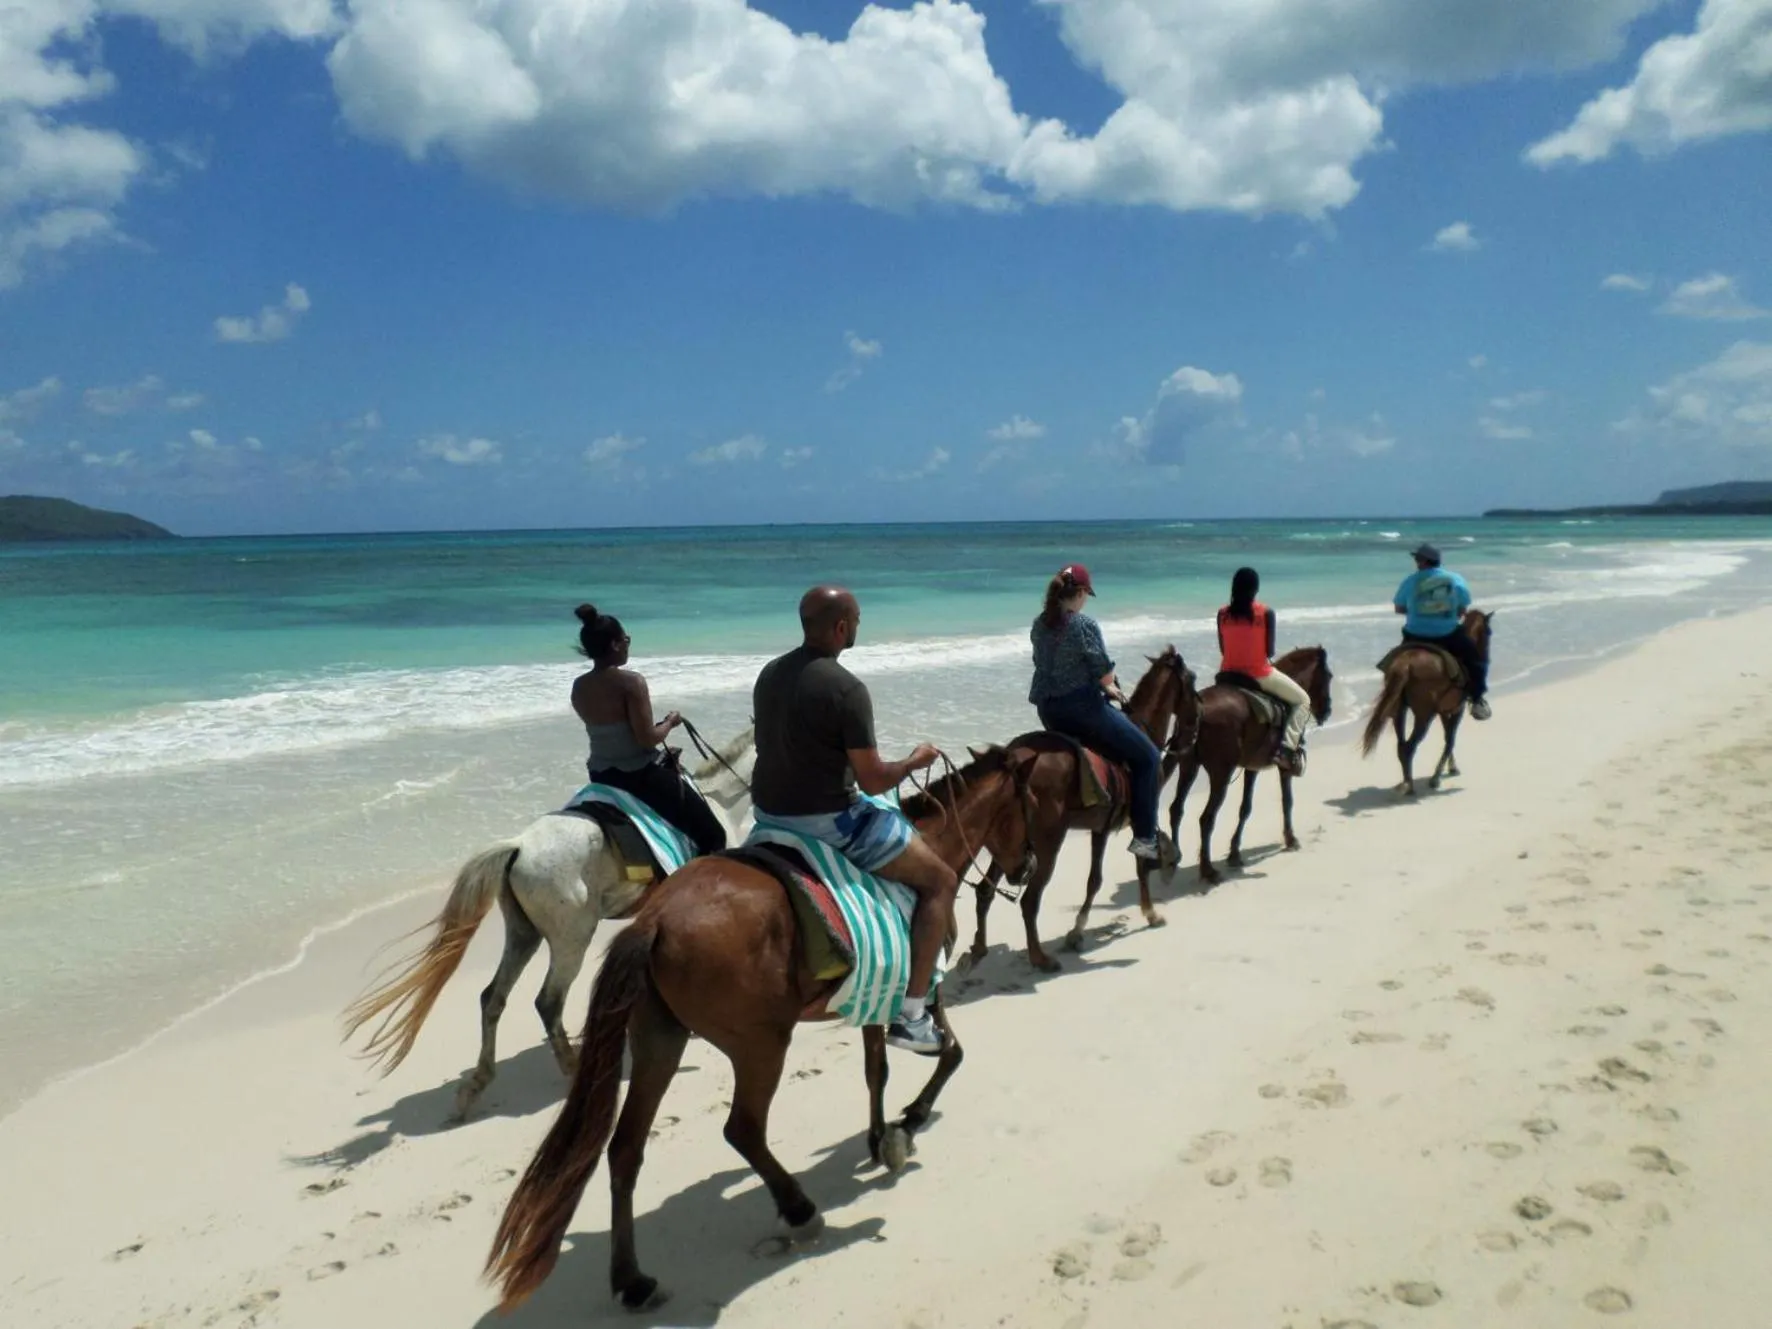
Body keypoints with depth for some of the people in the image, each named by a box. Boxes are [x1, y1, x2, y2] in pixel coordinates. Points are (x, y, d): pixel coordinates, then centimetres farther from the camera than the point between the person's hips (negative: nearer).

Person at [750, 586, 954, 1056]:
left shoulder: (769, 674, 5)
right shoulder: (847, 688, -20)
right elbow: (873, 780, -18)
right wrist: (917, 760, 0)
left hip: (768, 813, 9)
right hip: (825, 820, -8)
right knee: (941, 881, 3)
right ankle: (911, 1015, 0)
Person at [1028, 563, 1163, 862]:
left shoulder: (1039, 625, 8)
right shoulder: (1085, 624, -14)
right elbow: (1104, 672, -14)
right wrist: (1110, 687, 10)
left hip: (1047, 711, 8)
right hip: (1082, 706, -8)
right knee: (1147, 757, 4)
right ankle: (1145, 837, 2)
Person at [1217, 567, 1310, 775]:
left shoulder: (1223, 614, -3)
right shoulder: (1266, 613, -11)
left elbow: (1223, 649, 3)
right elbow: (1270, 651, -9)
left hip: (1229, 674, 4)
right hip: (1259, 675, -4)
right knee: (1302, 700, 14)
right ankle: (1288, 747, -3)